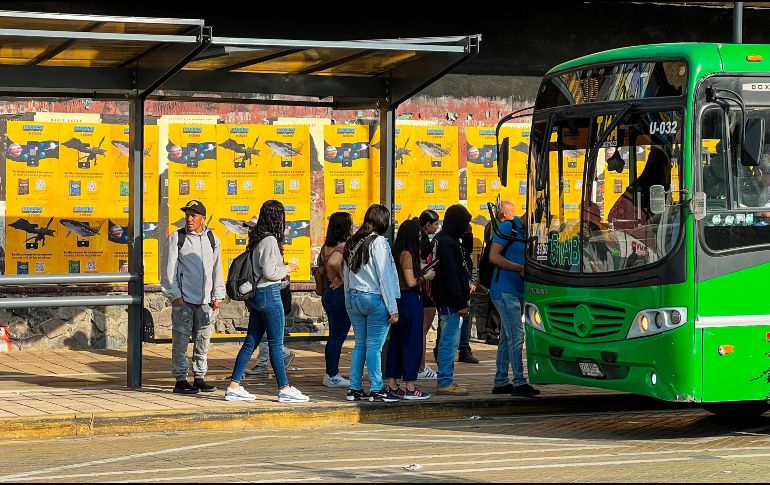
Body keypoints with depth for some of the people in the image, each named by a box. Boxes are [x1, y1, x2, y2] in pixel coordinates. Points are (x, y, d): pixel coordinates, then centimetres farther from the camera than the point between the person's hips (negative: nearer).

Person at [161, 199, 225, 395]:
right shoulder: (177, 238, 1)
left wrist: (218, 295, 10)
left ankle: (199, 377, 17)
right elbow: (169, 269, -1)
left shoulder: (212, 239, 12)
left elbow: (217, 269, 16)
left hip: (205, 300, 4)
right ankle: (180, 380, 1)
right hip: (183, 299, -4)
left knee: (203, 340, 7)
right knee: (181, 340, -4)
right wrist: (175, 295, -8)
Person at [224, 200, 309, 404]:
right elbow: (269, 273, -19)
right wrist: (286, 269, -3)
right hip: (269, 294, -9)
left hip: (257, 294, 9)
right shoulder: (270, 241, -15)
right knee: (276, 344, -3)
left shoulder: (257, 238, 11)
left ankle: (234, 387, 10)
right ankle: (284, 389, 3)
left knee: (251, 342, 10)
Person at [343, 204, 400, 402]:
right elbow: (384, 276, -12)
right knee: (374, 345, -4)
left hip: (353, 297, 7)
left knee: (360, 344, 11)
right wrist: (393, 308, -10)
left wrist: (348, 302, 18)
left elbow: (346, 275, 14)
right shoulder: (378, 242, -10)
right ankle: (376, 390, -3)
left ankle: (354, 389, 11)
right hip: (374, 298, -7)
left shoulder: (352, 243, 11)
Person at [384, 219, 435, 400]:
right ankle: (410, 388, -2)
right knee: (412, 343, -4)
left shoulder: (398, 253, 11)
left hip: (399, 299, 9)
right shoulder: (407, 255, -15)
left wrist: (419, 268, 19)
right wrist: (426, 276, -4)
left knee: (396, 342, 12)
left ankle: (392, 385, 17)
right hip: (410, 300, -9)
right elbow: (411, 282, -18)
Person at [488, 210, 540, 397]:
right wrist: (520, 268, -16)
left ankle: (500, 382, 16)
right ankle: (519, 383, -8)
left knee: (507, 338, 11)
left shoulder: (527, 233, 14)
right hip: (504, 291, -9)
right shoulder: (508, 228, -11)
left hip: (518, 293, 9)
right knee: (516, 336, -10)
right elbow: (493, 257, -19)